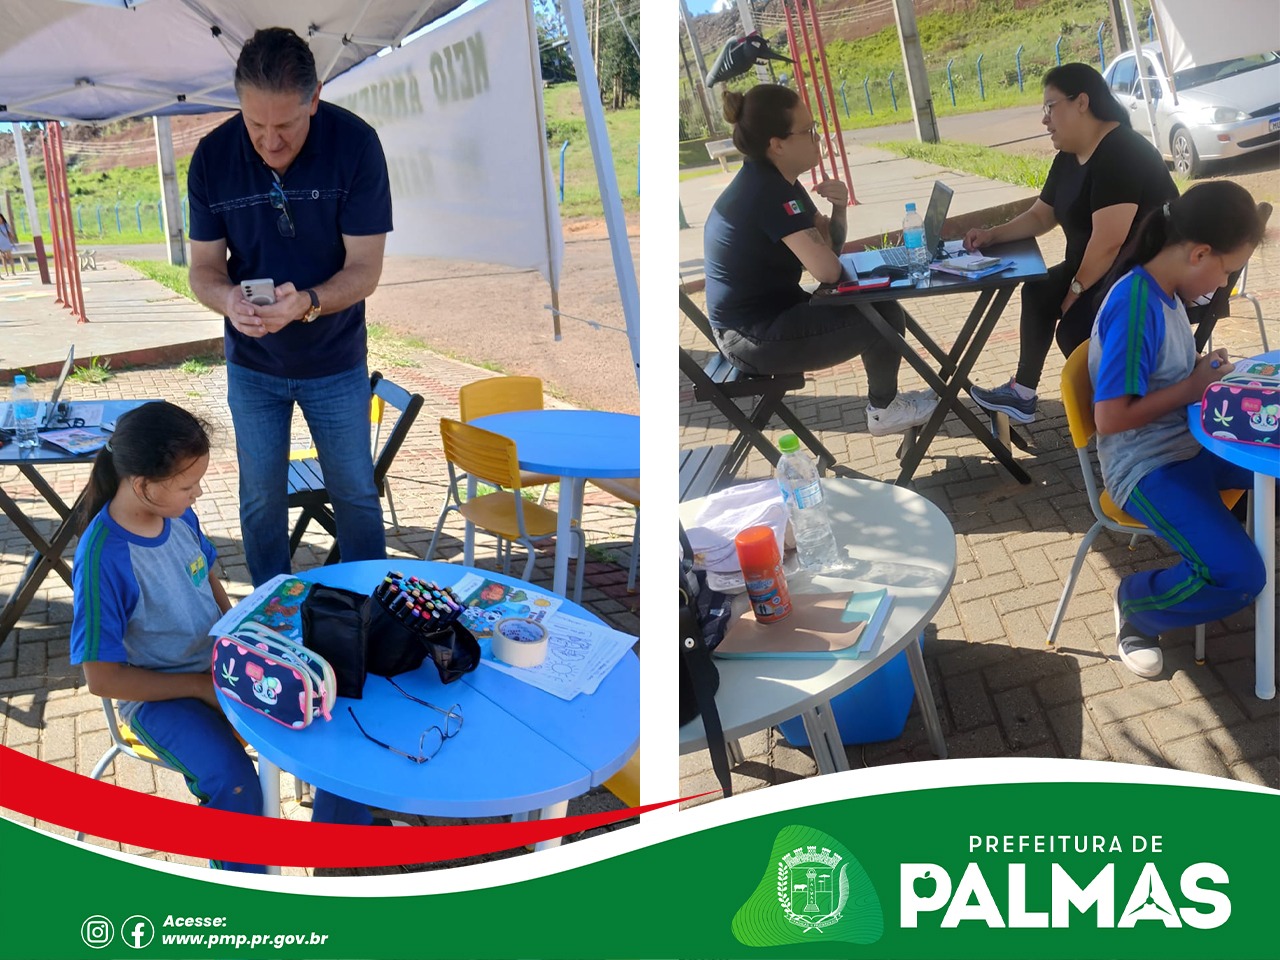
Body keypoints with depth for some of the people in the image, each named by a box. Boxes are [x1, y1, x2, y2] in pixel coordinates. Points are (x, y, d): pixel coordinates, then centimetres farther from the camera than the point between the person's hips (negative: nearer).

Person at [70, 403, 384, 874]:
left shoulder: (178, 513, -6)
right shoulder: (102, 559, -25)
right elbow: (102, 678, -19)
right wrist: (201, 686, -18)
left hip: (222, 662, 7)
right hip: (159, 694, -6)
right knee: (233, 783, -30)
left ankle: (342, 824, 14)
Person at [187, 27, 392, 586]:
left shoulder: (355, 144, -20)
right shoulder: (213, 157, -14)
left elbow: (364, 268, -20)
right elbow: (203, 267, -8)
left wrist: (306, 303, -39)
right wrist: (229, 300, -32)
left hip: (336, 361, -1)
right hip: (252, 365, 2)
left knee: (355, 493, 9)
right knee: (261, 501, 11)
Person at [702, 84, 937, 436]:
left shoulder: (774, 181, 7)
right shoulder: (768, 191, -23)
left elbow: (830, 245, 12)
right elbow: (828, 269, -27)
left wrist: (838, 209, -9)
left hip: (766, 315, 10)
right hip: (755, 338, -10)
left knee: (880, 304, 14)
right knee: (885, 317, -3)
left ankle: (884, 399, 27)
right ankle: (884, 410, 19)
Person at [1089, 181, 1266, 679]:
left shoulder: (1166, 292, 5)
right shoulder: (1135, 305, -23)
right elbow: (1109, 417, -26)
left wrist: (1205, 372, 1)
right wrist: (1191, 388, -17)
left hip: (1193, 443, 9)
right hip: (1149, 468, -9)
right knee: (1239, 576, -21)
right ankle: (1136, 604, 5)